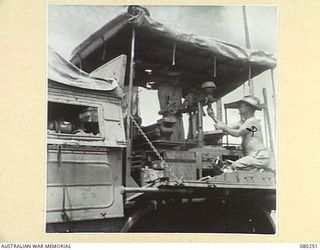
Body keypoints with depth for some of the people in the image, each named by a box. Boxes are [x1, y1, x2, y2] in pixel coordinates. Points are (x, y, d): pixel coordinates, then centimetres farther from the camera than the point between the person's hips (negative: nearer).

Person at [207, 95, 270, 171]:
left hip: (260, 157, -9)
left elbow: (237, 133, -18)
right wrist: (213, 117, 9)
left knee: (235, 166, -22)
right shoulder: (242, 122, 17)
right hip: (253, 156, 9)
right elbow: (229, 128, 12)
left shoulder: (252, 121, -11)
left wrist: (223, 127, -9)